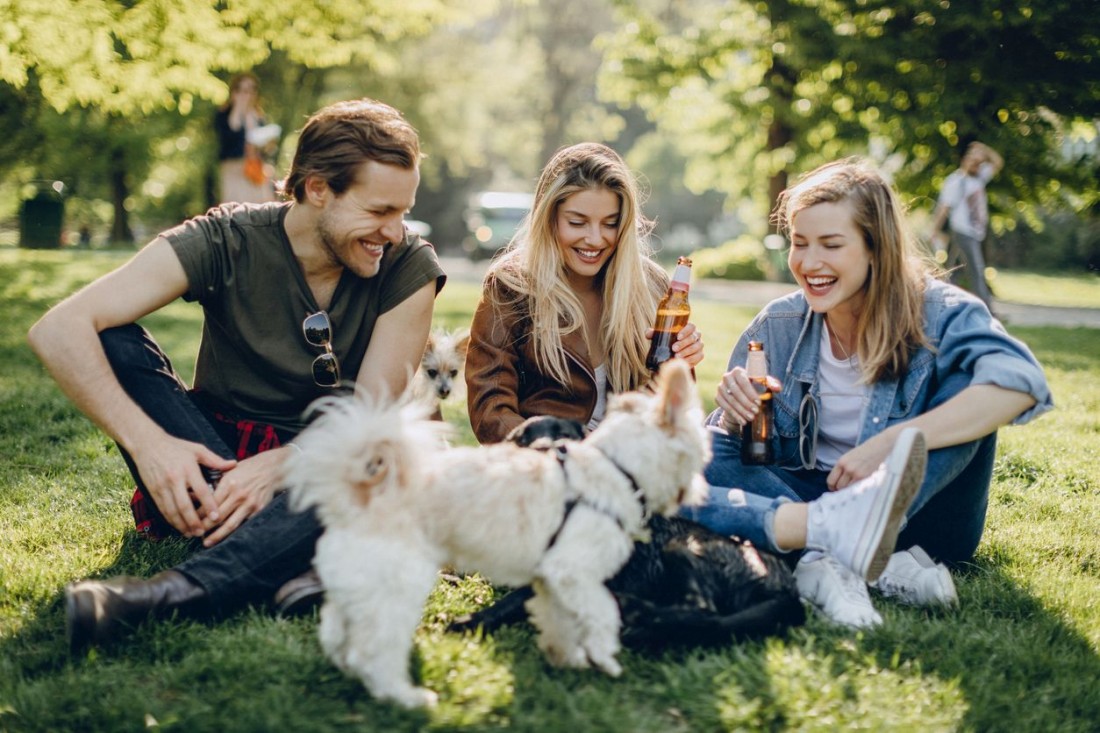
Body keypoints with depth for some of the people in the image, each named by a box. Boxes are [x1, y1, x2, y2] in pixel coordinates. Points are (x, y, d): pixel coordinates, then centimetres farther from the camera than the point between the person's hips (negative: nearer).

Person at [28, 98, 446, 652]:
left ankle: (171, 593, -50)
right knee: (111, 340, -21)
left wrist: (277, 466, -33)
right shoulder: (225, 241, -13)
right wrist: (147, 441, -34)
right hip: (211, 457, 1)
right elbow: (58, 330, -21)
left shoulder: (409, 267, -9)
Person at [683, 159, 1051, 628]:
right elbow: (728, 452, 4)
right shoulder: (776, 328, 0)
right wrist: (734, 418, -21)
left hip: (918, 507, -2)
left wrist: (891, 442, -39)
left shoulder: (937, 314, -10)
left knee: (965, 379, -26)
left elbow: (1020, 382, -32)